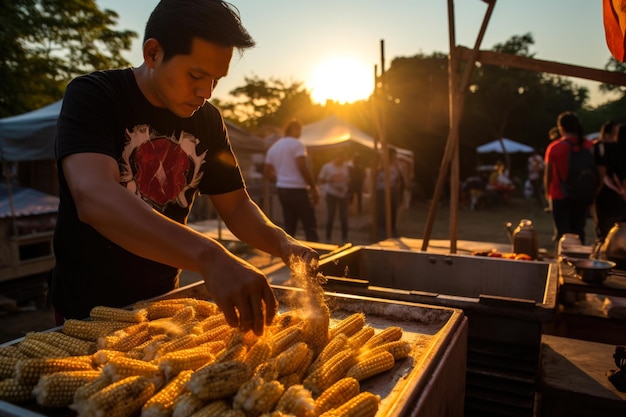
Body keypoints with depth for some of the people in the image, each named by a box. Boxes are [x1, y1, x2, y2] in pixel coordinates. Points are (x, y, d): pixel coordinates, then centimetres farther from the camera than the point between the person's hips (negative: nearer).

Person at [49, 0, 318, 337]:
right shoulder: (92, 96, -18)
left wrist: (280, 241, -21)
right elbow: (94, 198, -36)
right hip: (87, 309, -4)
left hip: (162, 301, 5)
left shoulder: (207, 119, -4)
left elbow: (236, 205, 0)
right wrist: (209, 257, -49)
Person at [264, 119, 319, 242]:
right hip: (297, 190, -7)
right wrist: (314, 187, -13)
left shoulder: (273, 147, 14)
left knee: (289, 226, 11)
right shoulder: (296, 144, -9)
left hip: (282, 190, 8)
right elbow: (303, 167, -19)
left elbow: (268, 173, 15)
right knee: (310, 226, -2)